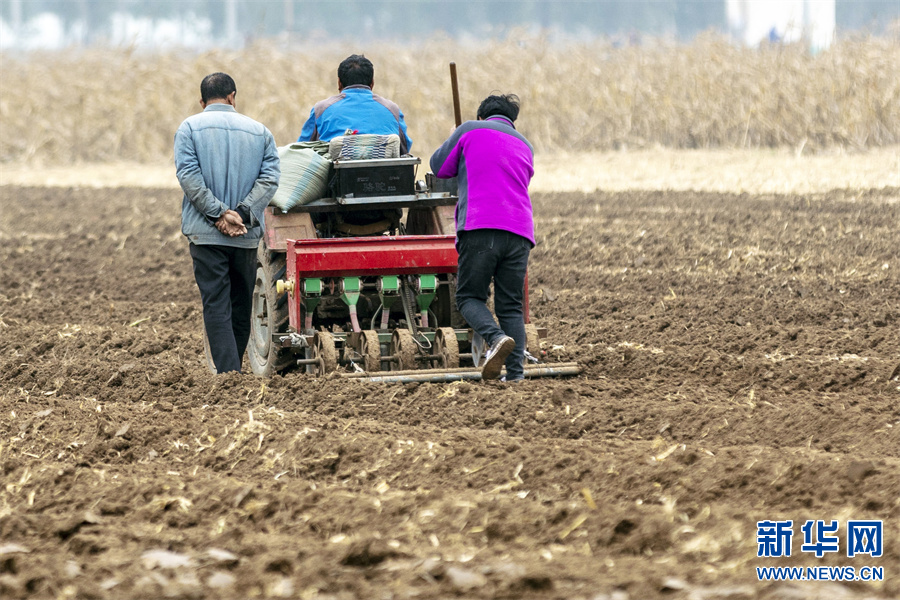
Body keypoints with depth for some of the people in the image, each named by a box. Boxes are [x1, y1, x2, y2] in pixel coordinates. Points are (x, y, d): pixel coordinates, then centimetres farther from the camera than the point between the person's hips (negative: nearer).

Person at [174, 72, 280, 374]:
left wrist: (219, 213, -13)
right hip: (247, 234, 2)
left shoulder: (190, 128, 3)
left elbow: (188, 176, -10)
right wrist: (243, 214, -11)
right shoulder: (259, 131, 10)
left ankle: (229, 375, -16)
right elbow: (270, 178, -3)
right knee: (242, 307, 14)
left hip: (206, 233, -2)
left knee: (216, 306, -5)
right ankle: (234, 368, 22)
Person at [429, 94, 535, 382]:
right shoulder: (524, 146, 25)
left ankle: (496, 337, -24)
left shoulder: (470, 131, 10)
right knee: (511, 306, 8)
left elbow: (439, 166, 16)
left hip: (481, 227, -4)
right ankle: (516, 372, -5)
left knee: (469, 296, 4)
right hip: (520, 230, 4)